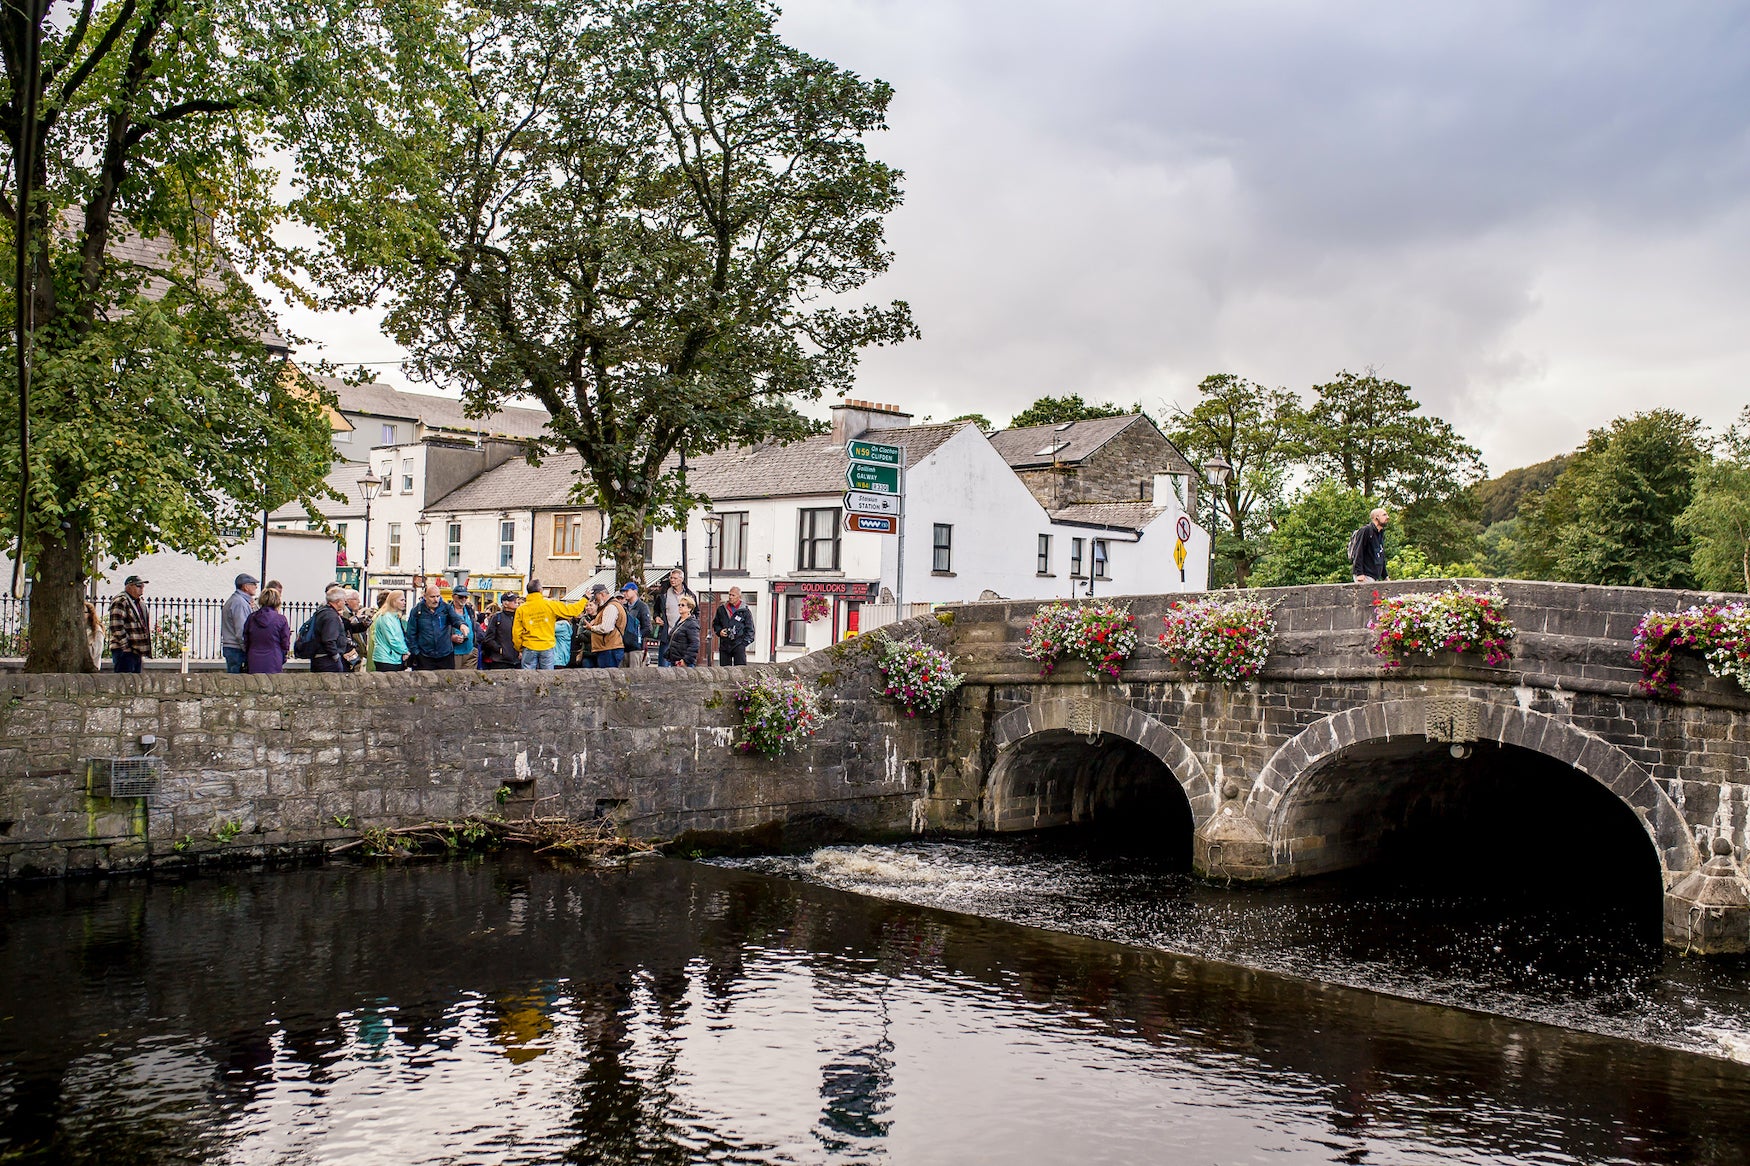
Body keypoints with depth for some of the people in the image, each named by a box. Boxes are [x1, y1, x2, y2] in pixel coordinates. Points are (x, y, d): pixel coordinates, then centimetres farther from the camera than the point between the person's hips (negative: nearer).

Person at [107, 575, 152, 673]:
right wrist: (126, 647, -18)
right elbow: (116, 628, -17)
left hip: (138, 651, 9)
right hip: (124, 651, -9)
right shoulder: (120, 601, -9)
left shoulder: (140, 602, 19)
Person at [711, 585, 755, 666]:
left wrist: (744, 643, -7)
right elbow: (715, 624, 23)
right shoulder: (721, 609, 11)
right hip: (724, 644, 4)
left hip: (738, 645, -4)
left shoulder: (745, 611, 1)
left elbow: (750, 630, 2)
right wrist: (719, 631, 2)